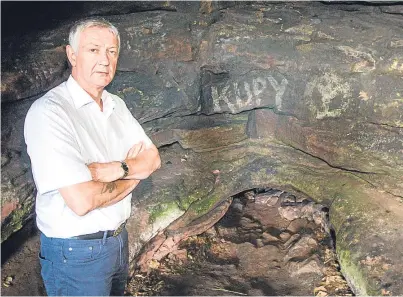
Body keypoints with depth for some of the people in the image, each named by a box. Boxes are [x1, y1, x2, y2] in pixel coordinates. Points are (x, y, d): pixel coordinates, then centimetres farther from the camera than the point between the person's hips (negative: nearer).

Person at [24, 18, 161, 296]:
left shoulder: (116, 105, 3)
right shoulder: (49, 112, -23)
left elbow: (153, 159, 0)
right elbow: (81, 201, -29)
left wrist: (116, 169, -20)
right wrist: (133, 176, -12)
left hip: (118, 238, 7)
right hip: (76, 251, -7)